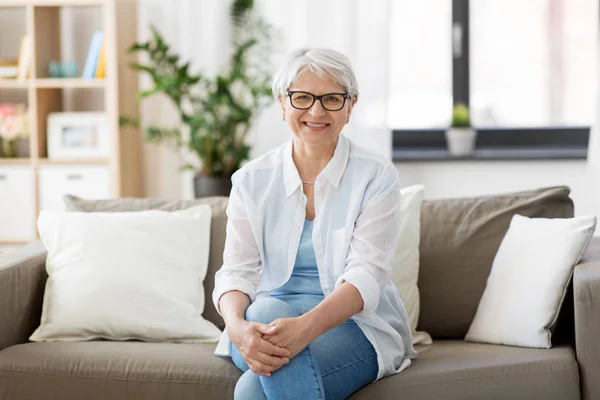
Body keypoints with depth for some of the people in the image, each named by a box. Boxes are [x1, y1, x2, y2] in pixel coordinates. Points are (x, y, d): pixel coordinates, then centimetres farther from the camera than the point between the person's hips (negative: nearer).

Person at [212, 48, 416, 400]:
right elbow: (238, 270, -4)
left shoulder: (376, 177, -3)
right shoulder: (252, 180, 6)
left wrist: (306, 326, -34)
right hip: (268, 319, 4)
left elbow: (366, 275, -15)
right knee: (266, 311, -36)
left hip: (357, 325, -3)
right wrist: (237, 326, -29)